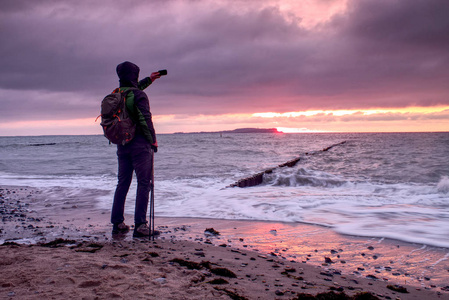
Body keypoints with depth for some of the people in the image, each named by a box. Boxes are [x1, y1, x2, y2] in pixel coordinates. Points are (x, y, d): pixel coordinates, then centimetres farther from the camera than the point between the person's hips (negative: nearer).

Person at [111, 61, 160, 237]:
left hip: (121, 145, 7)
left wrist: (149, 80, 42)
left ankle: (117, 224, 17)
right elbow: (145, 120, -17)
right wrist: (153, 140, -5)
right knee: (144, 183, -3)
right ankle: (140, 225, -6)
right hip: (139, 144, -7)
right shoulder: (139, 95, -12)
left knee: (122, 183, 13)